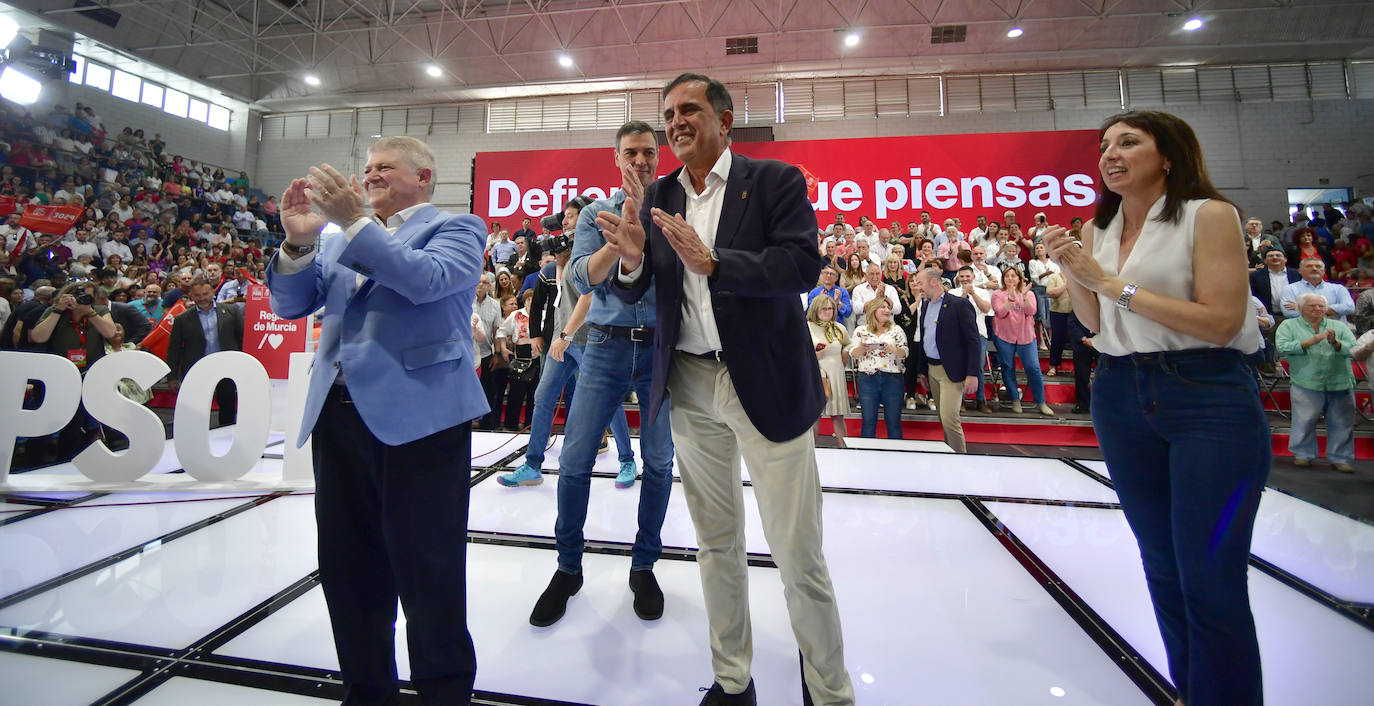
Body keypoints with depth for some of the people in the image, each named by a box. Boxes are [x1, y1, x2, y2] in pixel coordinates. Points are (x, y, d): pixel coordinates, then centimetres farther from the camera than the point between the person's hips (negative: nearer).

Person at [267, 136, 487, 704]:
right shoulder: (340, 236, 21)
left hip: (416, 418, -6)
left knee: (428, 573, 2)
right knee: (348, 572, 17)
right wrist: (299, 240, -1)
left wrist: (356, 221, -15)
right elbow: (290, 305, 14)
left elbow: (428, 279, -15)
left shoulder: (455, 228, 4)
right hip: (338, 416, 7)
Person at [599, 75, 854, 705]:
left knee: (799, 556, 2)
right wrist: (632, 258, -14)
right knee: (716, 545, 17)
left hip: (766, 385, -4)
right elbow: (632, 294, 8)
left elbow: (804, 266, -15)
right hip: (689, 386, 5)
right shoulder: (658, 197, 11)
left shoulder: (775, 180, -1)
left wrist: (710, 262, -24)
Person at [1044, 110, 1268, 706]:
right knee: (1161, 565, 16)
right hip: (1121, 396, 5)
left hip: (1209, 399, -5)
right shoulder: (1098, 230, 9)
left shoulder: (1209, 214, -7)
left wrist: (1115, 283, -17)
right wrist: (1071, 271, -7)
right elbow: (1094, 322, 8)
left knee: (1211, 579, -3)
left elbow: (1221, 321, -15)